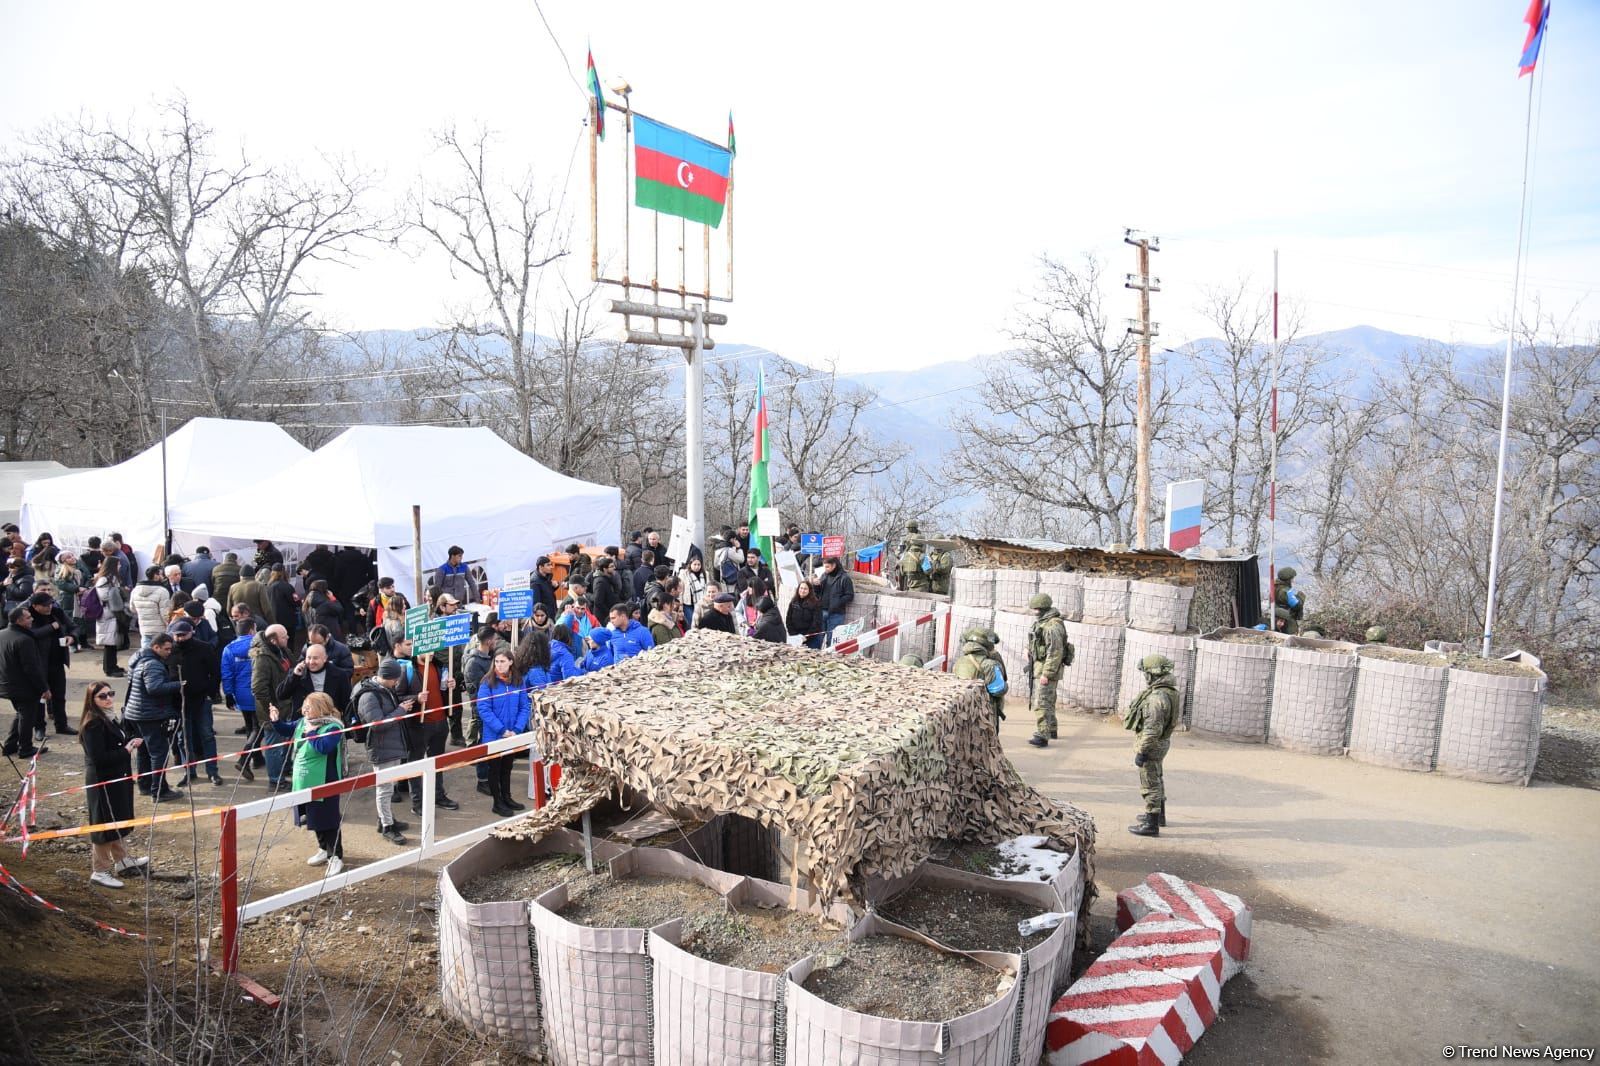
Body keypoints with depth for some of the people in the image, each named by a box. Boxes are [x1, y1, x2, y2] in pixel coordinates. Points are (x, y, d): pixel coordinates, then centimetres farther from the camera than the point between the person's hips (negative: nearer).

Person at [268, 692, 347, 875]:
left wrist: (311, 732, -22)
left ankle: (336, 857, 8)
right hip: (305, 781, 8)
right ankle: (324, 849, 36)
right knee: (314, 818, 19)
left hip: (324, 783, -8)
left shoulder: (333, 727, -19)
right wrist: (277, 720, 5)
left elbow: (323, 747, -33)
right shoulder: (303, 722, 5)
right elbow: (286, 730, 22)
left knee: (328, 820, -2)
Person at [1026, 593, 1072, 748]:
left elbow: (1055, 653, -25)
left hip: (1048, 668, -11)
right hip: (1039, 666, 11)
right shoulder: (1042, 622, 12)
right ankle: (1051, 730, 33)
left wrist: (1046, 674, -25)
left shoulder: (1053, 626, -21)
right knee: (1047, 701, 21)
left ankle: (1042, 735, -15)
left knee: (1041, 703, -14)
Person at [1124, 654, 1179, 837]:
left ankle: (1151, 824, 5)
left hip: (1151, 745, -10)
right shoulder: (1169, 692, 5)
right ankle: (1159, 814, 40)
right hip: (1161, 743, 10)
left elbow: (1152, 729, -28)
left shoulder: (1158, 697, -28)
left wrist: (1142, 751, -23)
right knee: (1156, 780, 24)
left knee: (1150, 784, -2)